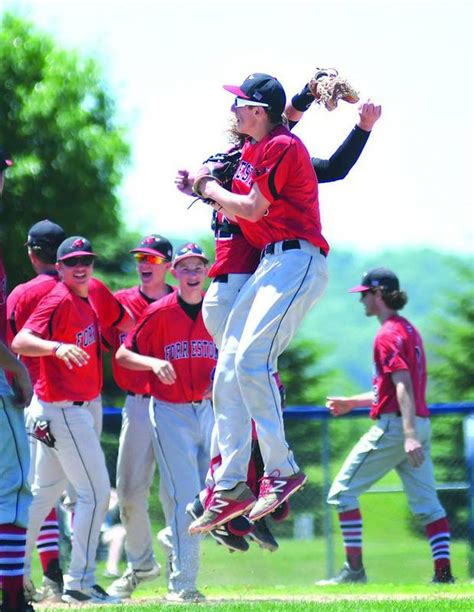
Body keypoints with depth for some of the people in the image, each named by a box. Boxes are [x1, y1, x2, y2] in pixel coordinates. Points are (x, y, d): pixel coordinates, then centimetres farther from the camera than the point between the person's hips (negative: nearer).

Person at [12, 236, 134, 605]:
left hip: (78, 408, 9)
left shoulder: (96, 294, 7)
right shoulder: (59, 301, -18)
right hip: (63, 411, -9)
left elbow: (126, 323, 25)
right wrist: (57, 347, -48)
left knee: (45, 493, 16)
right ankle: (81, 584, -4)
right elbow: (20, 342, -31)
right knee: (97, 493, -7)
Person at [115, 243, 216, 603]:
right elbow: (122, 355, -5)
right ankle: (182, 585, -5)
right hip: (170, 411, -5)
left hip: (205, 408, 5)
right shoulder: (160, 313, -7)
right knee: (185, 495, -9)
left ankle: (175, 540, 33)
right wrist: (154, 363, -22)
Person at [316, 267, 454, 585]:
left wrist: (409, 436, -30)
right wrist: (352, 402, 32)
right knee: (427, 502, 5)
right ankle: (443, 573, -2)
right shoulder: (409, 329, 19)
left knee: (343, 491, -1)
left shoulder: (388, 335, -11)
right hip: (420, 424, 9)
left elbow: (403, 386, -22)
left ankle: (355, 569, -5)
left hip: (393, 426, -9)